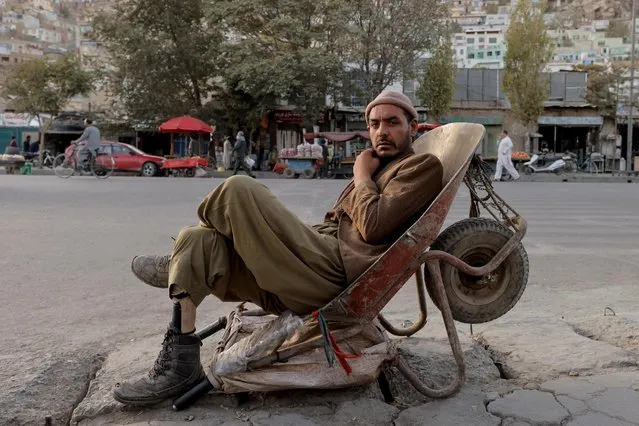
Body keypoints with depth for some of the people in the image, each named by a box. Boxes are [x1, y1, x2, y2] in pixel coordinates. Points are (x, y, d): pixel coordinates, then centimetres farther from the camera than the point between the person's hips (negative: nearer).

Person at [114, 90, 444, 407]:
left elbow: (374, 225, -13)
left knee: (239, 189, -20)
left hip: (337, 273, -9)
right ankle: (180, 364, -6)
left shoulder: (423, 166, 4)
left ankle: (175, 267, 11)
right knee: (194, 242, -4)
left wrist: (362, 177, 3)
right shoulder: (375, 170, 32)